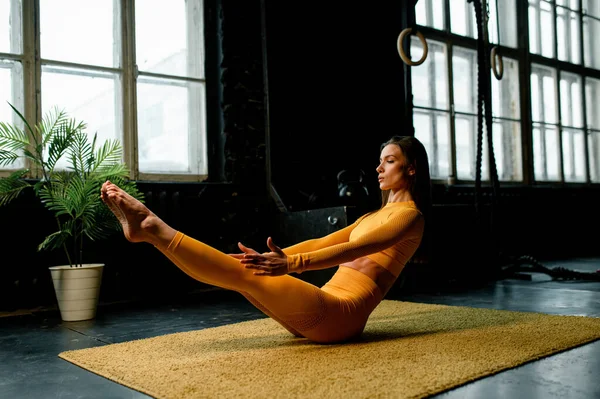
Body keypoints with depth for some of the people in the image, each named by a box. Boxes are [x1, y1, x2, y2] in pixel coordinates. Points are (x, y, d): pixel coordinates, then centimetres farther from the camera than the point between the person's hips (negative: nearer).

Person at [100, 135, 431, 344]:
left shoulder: (409, 215, -3)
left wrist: (292, 264, -33)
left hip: (340, 315, -8)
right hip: (324, 308, 8)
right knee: (241, 275, -4)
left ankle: (151, 228, -20)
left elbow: (354, 249, -21)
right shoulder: (375, 214, 26)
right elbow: (322, 243, 21)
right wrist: (274, 257, 12)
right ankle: (149, 229, -7)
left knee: (247, 274, -19)